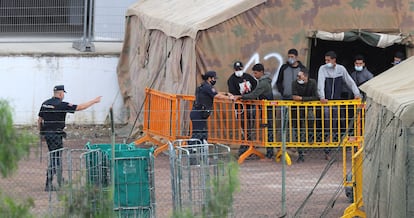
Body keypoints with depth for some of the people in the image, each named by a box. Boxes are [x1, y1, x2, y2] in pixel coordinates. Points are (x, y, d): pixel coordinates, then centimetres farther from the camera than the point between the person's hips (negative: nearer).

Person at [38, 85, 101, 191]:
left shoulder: (45, 103, 8)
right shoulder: (61, 105, -14)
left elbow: (39, 120, 12)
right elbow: (80, 107, -12)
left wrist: (41, 132, 24)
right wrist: (94, 101, -3)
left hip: (46, 133, 9)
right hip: (56, 134, -9)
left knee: (55, 156, 20)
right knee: (54, 158, -5)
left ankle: (60, 180, 32)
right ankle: (48, 185, -8)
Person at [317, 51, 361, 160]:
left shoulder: (341, 69, 4)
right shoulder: (323, 69, -3)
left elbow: (350, 81, 7)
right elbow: (321, 83, -14)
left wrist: (356, 93, -3)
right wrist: (322, 97, -27)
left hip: (337, 100, 3)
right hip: (325, 101, -2)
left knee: (334, 122, 2)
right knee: (327, 121, -8)